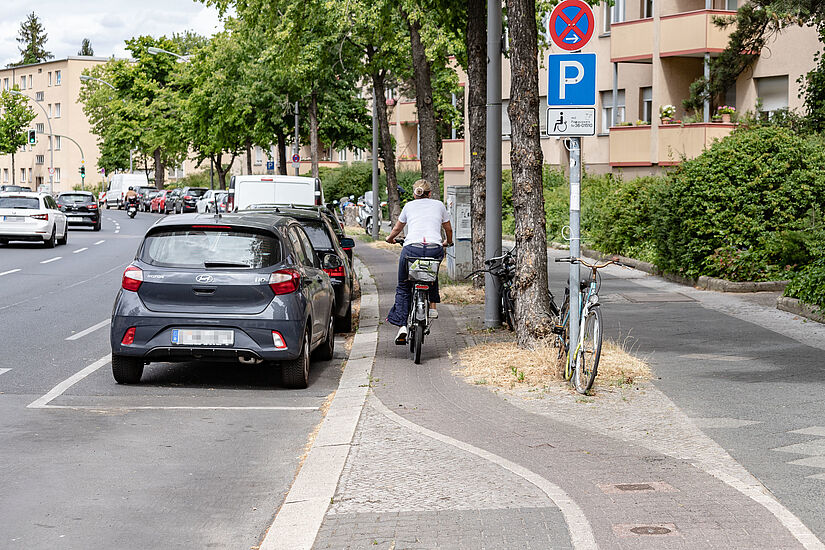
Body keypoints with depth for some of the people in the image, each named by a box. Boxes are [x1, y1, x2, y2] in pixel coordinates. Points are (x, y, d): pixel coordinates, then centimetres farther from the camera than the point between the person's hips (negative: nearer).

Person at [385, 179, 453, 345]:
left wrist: (390, 238, 56)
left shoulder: (409, 206, 20)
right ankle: (432, 306, 23)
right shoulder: (439, 205, 20)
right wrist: (448, 242, 53)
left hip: (412, 249, -1)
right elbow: (448, 229, 32)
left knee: (403, 287, 13)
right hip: (435, 249, 1)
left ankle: (401, 325, -2)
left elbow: (397, 228, 34)